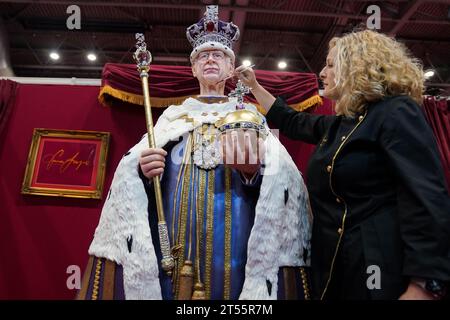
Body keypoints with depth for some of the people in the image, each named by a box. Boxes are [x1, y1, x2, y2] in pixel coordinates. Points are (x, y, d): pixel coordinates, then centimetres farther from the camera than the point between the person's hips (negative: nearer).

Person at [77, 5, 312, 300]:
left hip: (231, 238, -1)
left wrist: (254, 169, -23)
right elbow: (135, 168, 10)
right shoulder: (173, 114, 17)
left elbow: (279, 176, -1)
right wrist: (144, 170, -13)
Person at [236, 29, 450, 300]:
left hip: (381, 268, -8)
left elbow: (427, 201, -21)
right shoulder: (336, 125, 14)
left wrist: (422, 287, -27)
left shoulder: (396, 112, -11)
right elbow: (289, 121, 30)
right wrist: (253, 85, 34)